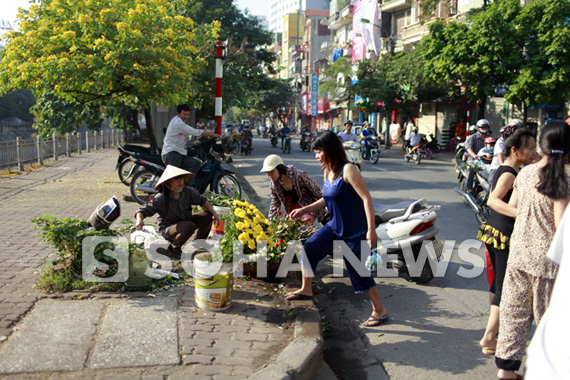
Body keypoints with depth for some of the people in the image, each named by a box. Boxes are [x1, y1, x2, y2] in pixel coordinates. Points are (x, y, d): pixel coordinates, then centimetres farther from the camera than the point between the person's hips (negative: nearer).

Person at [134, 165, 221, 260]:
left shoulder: (188, 191, -10)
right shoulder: (160, 198, -22)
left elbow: (202, 200, 5)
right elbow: (143, 210, -20)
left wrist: (214, 213, -2)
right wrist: (140, 220, -43)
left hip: (184, 221, 6)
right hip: (167, 229, -6)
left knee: (207, 216, -7)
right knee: (189, 227, -35)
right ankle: (173, 248, -10)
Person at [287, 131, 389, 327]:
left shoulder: (348, 170, -21)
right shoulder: (327, 172, 6)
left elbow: (366, 198, -23)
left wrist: (371, 230, -28)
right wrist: (304, 210, 11)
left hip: (355, 230, -8)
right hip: (335, 226, 8)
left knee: (358, 271, -2)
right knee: (309, 247, 7)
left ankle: (380, 311, 15)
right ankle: (306, 289, 28)